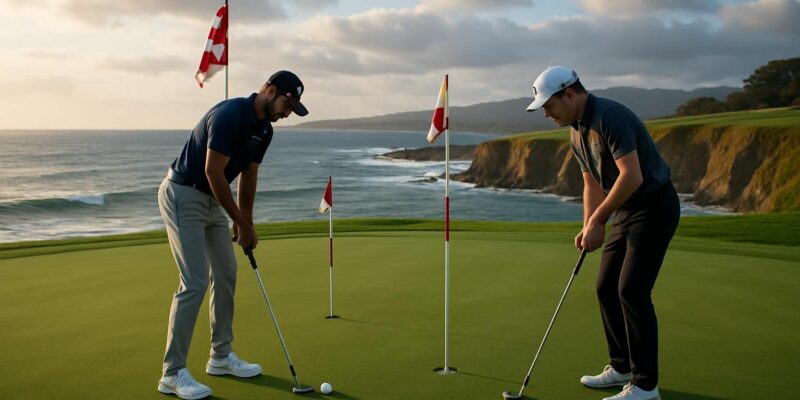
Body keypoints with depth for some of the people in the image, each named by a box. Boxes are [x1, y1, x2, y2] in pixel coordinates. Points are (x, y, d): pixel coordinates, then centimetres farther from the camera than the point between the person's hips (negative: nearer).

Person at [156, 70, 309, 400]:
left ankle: (221, 356, 22)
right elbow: (213, 172, -24)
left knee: (226, 274, 10)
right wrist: (241, 222, -17)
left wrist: (245, 223, 11)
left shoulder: (264, 130, 4)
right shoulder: (229, 115, -24)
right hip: (182, 196, -9)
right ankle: (173, 372, -2)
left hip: (211, 200, 9)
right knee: (195, 282, -12)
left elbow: (249, 175, 13)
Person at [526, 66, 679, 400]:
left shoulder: (610, 116, -23)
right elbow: (592, 184, 13)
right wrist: (589, 228, -1)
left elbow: (632, 176, -29)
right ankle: (622, 367, 23)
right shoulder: (576, 134, 7)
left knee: (632, 290, -11)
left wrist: (597, 220, -20)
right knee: (606, 286, 9)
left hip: (654, 206, -9)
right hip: (626, 210, 10)